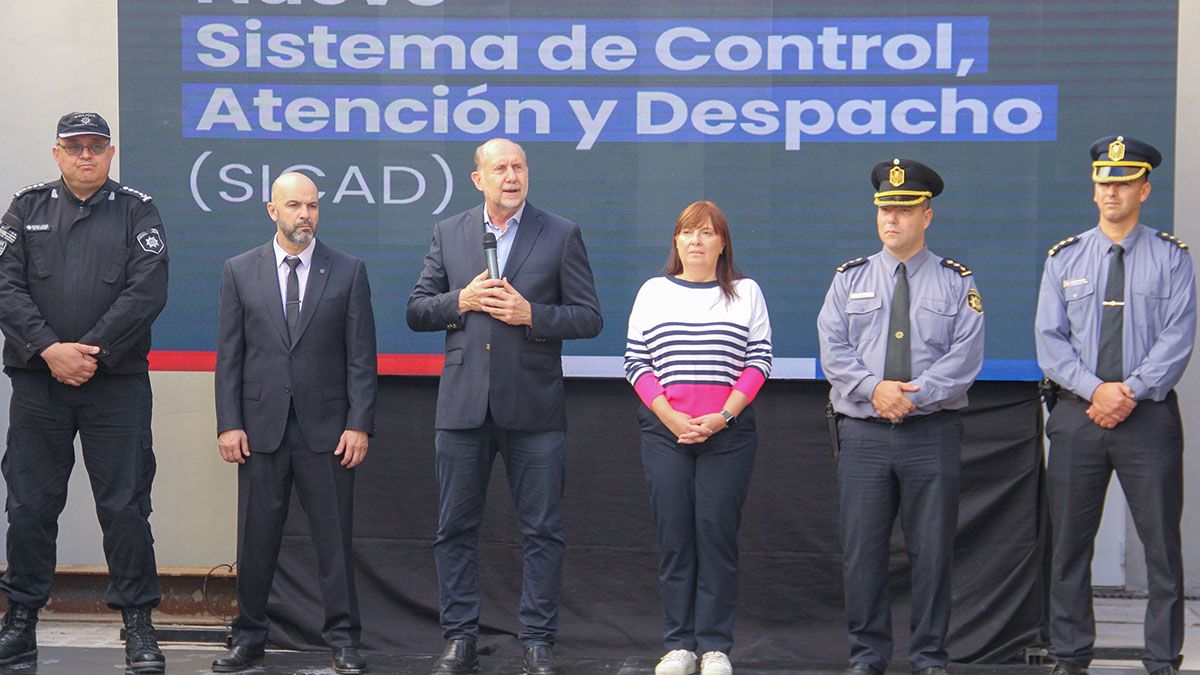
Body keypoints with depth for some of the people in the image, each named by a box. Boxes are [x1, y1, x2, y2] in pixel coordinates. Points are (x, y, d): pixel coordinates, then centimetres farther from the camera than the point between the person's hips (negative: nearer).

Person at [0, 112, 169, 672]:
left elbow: (146, 292, -7)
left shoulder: (136, 212, 5)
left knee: (124, 505, 0)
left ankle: (137, 625, 7)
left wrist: (90, 353, -13)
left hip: (117, 382, -2)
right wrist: (50, 350, -13)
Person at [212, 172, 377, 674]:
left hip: (326, 427, -1)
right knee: (256, 537, 6)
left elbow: (361, 355, 2)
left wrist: (359, 424, -6)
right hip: (261, 426, 1)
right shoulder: (240, 271, 7)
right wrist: (228, 423, -2)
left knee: (335, 537, 2)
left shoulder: (348, 271, 5)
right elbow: (229, 355, 6)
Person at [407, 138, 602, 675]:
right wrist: (461, 301, -9)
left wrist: (531, 314, -14)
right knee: (455, 529, 6)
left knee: (542, 531, 1)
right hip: (463, 405, 2)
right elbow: (416, 311, 9)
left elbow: (589, 318, 1)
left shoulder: (561, 235, 3)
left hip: (533, 408, -2)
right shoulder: (448, 234, 9)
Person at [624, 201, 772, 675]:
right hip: (665, 431, 1)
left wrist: (723, 416, -9)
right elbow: (636, 362, 6)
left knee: (718, 534, -3)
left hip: (728, 433, -1)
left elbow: (759, 363, 3)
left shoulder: (746, 293, 8)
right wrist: (669, 416, -7)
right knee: (673, 536, 0)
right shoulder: (654, 292, 11)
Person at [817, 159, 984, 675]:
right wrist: (873, 388, -14)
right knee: (861, 549, 2)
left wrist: (916, 393, -16)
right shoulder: (850, 279, 11)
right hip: (863, 433, 1)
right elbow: (833, 349, 2)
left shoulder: (956, 281, 7)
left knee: (932, 549, 1)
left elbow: (966, 355, -3)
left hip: (933, 433, -1)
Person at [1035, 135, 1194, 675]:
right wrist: (1095, 389, -11)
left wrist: (1131, 393, -15)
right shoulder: (1065, 259, 9)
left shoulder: (1171, 259, 3)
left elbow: (1177, 339, -4)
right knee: (1069, 544, 4)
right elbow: (1050, 340, 3)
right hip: (1077, 414, 2)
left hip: (1149, 416, -2)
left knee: (1162, 544, -1)